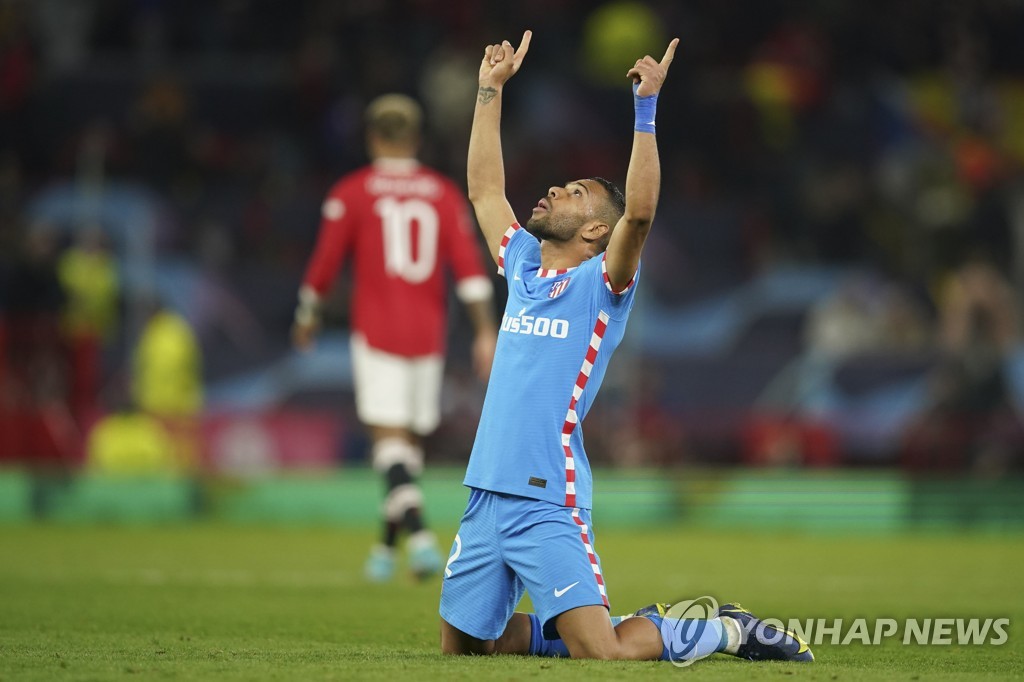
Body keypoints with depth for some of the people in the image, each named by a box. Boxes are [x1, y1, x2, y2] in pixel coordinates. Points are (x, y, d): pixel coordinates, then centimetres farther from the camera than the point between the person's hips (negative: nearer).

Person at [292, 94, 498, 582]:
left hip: (376, 334, -3)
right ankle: (387, 547, 19)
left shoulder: (351, 193, 0)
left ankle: (418, 533, -31)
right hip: (428, 335, 3)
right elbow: (469, 266, -2)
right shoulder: (443, 193, 7)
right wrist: (485, 332, -3)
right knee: (412, 440, 13)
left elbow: (325, 264, 2)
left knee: (389, 437, -10)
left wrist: (307, 316, 18)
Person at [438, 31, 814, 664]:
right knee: (462, 646, 13)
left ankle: (729, 630, 8)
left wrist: (646, 107, -19)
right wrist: (491, 90, 24)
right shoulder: (523, 269, 16)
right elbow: (484, 190, 25)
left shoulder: (601, 282, -2)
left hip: (548, 505, -7)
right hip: (486, 499, 7)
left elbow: (639, 211, -19)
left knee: (603, 654, -18)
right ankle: (635, 625, 26)